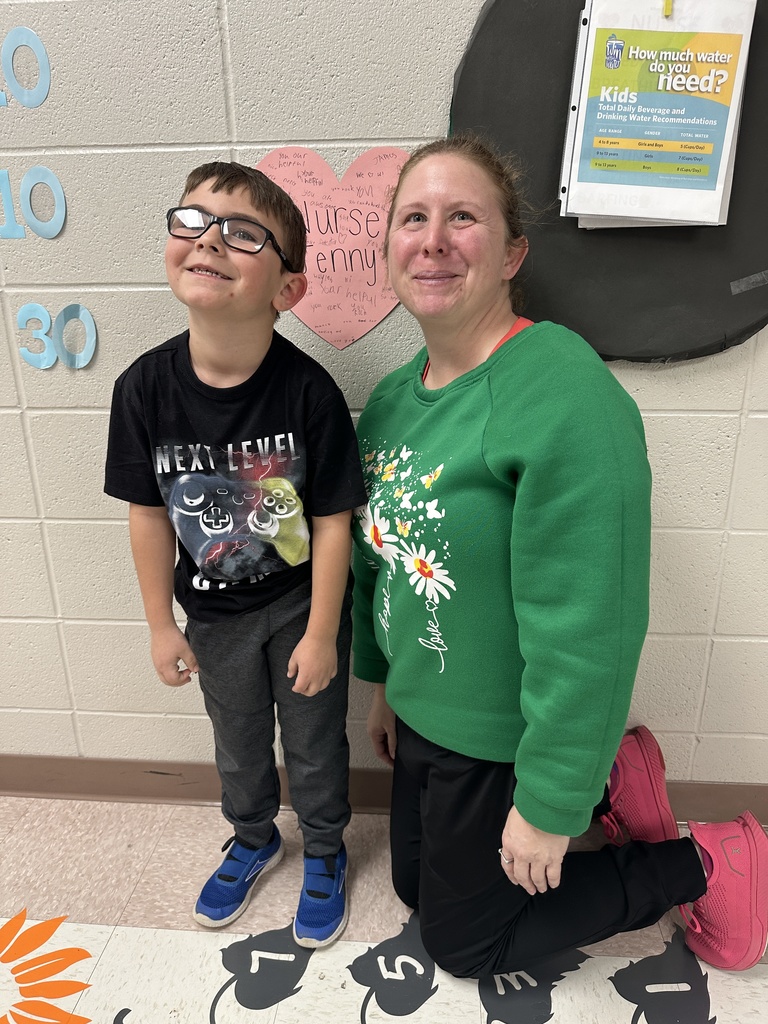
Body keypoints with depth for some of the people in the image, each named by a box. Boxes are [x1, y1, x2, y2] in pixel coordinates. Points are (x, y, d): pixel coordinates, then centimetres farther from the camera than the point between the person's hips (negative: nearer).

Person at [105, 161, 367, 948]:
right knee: (238, 744, 26)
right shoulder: (145, 386, -16)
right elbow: (148, 512, -6)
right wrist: (161, 625, 1)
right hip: (215, 614, 3)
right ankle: (253, 839, 57)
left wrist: (321, 634, -11)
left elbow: (332, 522, -17)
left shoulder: (307, 390, -25)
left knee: (315, 743, 19)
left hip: (301, 607, -3)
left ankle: (324, 853, 50)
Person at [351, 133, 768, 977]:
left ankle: (700, 867, 25)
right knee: (413, 885, 27)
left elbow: (586, 628, -26)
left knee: (462, 941, 16)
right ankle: (608, 788, 31)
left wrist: (548, 804, -18)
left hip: (501, 741, -8)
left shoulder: (564, 397, -28)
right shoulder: (391, 398, -1)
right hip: (422, 713, 8)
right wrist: (382, 682, 16)